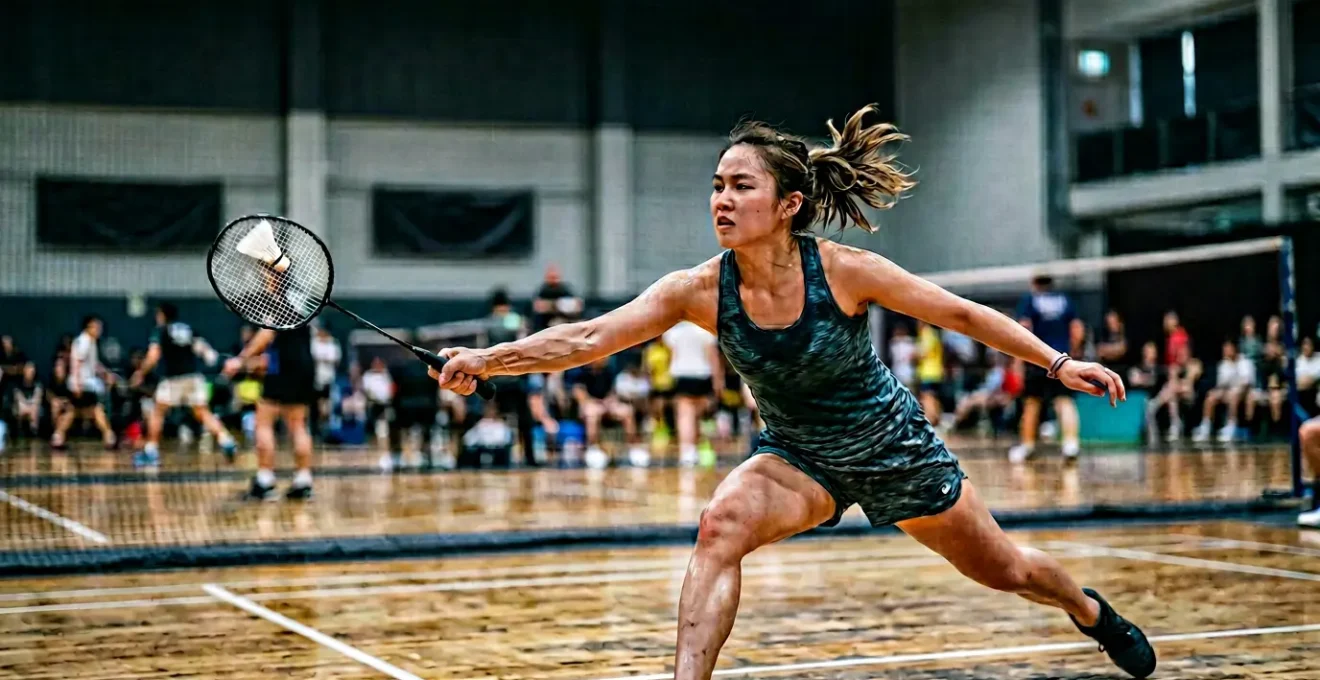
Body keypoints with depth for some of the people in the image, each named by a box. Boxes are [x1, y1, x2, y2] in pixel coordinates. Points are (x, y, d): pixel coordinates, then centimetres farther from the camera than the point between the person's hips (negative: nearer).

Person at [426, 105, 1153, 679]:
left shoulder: (844, 271, -27)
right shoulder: (699, 290, -22)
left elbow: (962, 315, -15)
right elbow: (586, 338, -31)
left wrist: (1058, 363, -16)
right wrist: (487, 358, -44)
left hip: (892, 446, -1)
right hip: (798, 456, 1)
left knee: (1004, 571, 15)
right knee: (721, 524, -30)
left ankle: (1093, 612, 49)